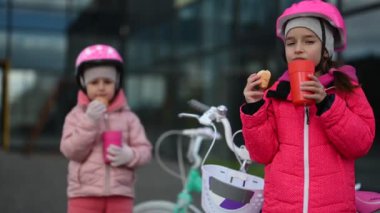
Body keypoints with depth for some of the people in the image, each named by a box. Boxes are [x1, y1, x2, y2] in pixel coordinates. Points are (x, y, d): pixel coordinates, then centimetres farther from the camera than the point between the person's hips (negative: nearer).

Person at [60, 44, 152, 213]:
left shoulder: (128, 117, 5)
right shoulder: (76, 116, 1)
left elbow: (144, 150, 2)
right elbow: (71, 151, -9)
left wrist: (129, 155, -21)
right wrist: (89, 121, -19)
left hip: (120, 195, 2)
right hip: (85, 194, -1)